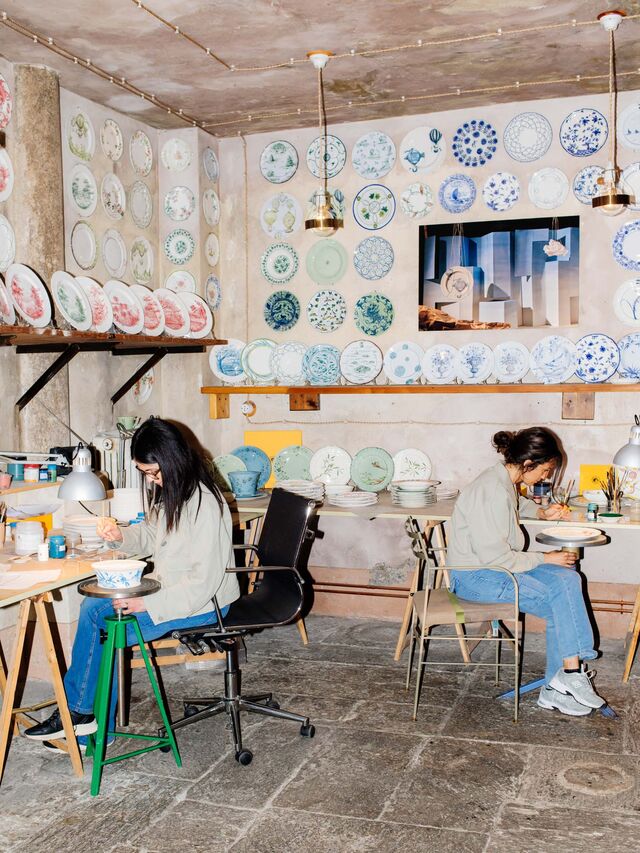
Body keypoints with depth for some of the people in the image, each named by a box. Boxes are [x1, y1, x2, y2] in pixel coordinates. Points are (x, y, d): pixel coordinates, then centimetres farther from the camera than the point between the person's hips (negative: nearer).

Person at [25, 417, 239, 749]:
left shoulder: (205, 504, -26)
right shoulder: (165, 489, 3)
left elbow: (204, 581, -25)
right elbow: (151, 536, 17)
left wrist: (149, 604, -26)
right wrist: (121, 535, -4)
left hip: (202, 601, -9)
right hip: (166, 585, 9)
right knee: (93, 607, -4)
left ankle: (79, 713, 9)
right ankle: (81, 715, -1)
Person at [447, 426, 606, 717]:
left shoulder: (506, 482, 7)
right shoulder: (492, 492, -24)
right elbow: (497, 557, -23)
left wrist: (542, 513, 15)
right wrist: (545, 558, -12)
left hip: (495, 565, 9)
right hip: (475, 577, -9)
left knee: (568, 579, -7)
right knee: (559, 605, -14)